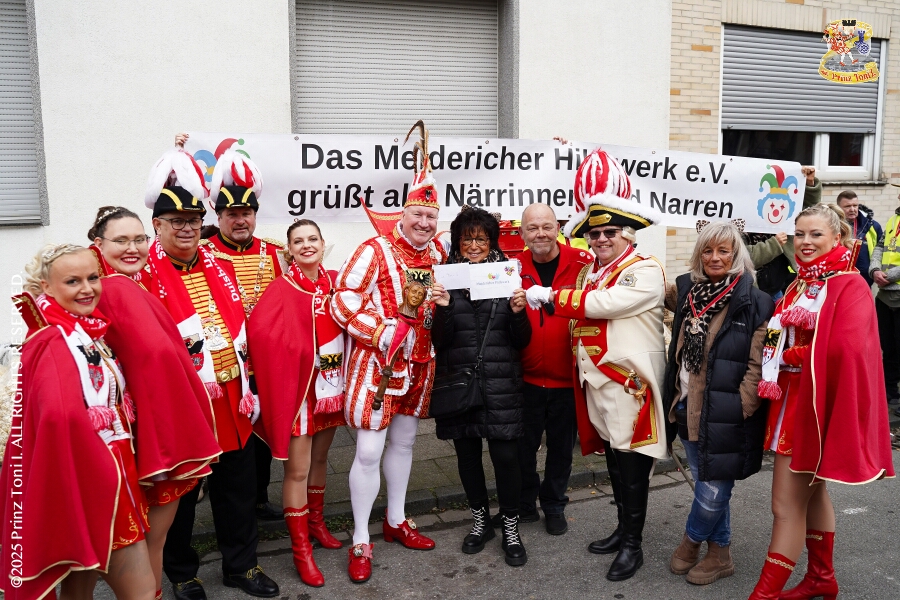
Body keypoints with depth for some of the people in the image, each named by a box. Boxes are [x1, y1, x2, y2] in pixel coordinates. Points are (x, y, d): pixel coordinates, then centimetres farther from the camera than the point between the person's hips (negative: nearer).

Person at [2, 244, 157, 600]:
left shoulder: (90, 331, 9)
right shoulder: (53, 342, -18)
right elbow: (61, 414, -33)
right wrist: (100, 467, -20)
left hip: (104, 472, 8)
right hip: (88, 476, -8)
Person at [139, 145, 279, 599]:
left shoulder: (219, 265, 9)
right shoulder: (144, 274, -8)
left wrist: (246, 381, 13)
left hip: (230, 396, 5)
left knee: (238, 484, 15)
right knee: (180, 491, 12)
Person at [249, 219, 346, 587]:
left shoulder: (334, 282, 4)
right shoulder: (282, 289, -13)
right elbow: (258, 330, -25)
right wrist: (292, 353, -21)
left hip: (331, 383, 6)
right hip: (298, 386, -5)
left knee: (320, 457, 20)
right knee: (297, 469, 2)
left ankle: (315, 521, 40)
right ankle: (301, 549, 15)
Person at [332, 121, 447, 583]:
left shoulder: (438, 254, 7)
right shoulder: (376, 250, -13)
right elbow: (343, 299, -20)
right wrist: (383, 332, -23)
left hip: (418, 364, 6)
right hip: (375, 363, -6)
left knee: (404, 441, 17)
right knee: (369, 450, -2)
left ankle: (396, 522, 35)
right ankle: (361, 542, 14)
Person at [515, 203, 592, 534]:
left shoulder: (582, 263, -8)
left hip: (566, 378, -1)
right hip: (526, 377, 1)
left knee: (562, 445, 15)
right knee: (524, 444, 13)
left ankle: (554, 504, 37)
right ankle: (524, 502, 36)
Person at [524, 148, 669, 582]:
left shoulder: (645, 272, -11)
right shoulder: (590, 271, 13)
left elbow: (601, 303, -22)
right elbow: (581, 317, 21)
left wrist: (550, 296, -15)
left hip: (631, 385, -7)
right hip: (597, 382, 7)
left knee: (632, 464, 2)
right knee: (613, 460, 18)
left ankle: (632, 545, 16)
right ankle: (622, 529, 33)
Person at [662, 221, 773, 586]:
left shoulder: (754, 304, -11)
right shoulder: (687, 291, 6)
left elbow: (757, 365, -13)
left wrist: (739, 411, -15)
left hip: (723, 417, -6)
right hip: (687, 411, 6)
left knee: (712, 492, 2)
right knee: (708, 487, 17)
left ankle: (691, 541, 29)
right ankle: (719, 555, 34)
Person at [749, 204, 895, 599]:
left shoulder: (850, 286, -12)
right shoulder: (800, 285, 12)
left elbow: (845, 349, -23)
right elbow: (779, 341, 16)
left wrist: (791, 356, -12)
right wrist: (777, 359, -4)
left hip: (819, 400, -8)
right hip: (792, 395, 8)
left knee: (787, 503, -5)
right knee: (812, 491, 19)